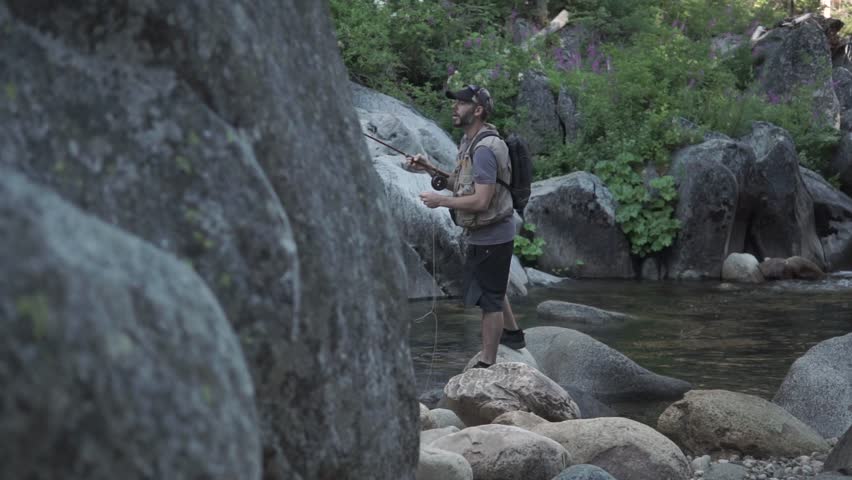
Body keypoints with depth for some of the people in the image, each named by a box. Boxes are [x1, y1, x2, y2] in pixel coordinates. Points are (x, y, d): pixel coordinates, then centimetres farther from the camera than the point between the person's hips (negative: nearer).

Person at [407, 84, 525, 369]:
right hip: (484, 233, 10)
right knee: (493, 289, 27)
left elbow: (481, 200, -29)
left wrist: (440, 201, -21)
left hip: (490, 236, -10)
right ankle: (513, 334, 47)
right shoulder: (469, 142, 8)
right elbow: (460, 185, 12)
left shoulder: (485, 149, -24)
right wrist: (429, 168, 1)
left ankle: (487, 364, 6)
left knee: (488, 297, -2)